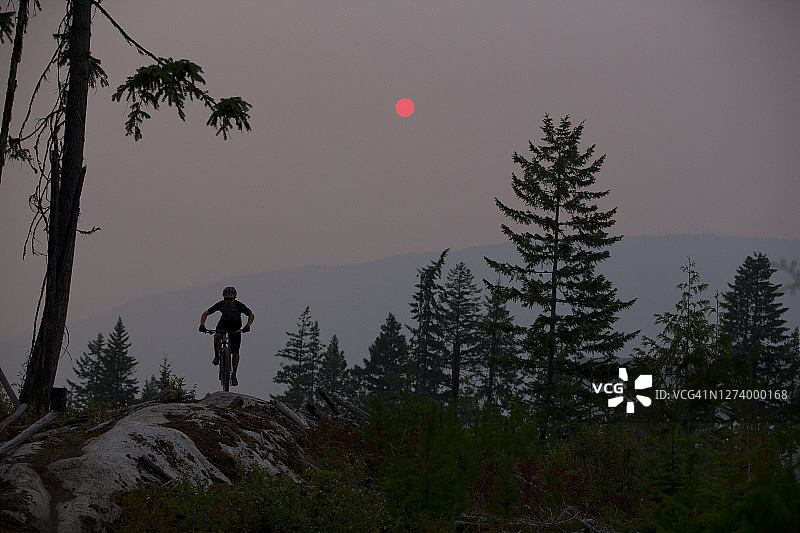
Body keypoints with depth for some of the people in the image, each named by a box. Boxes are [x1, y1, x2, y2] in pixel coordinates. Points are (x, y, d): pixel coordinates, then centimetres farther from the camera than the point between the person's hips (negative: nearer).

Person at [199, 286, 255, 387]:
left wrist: (247, 326, -37)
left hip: (236, 327, 0)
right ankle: (217, 356, -11)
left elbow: (251, 315, -19)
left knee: (235, 352, -7)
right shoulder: (220, 304, -26)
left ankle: (234, 375, 7)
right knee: (217, 336, -35)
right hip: (223, 323, 0)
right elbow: (205, 314, -19)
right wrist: (202, 325, -37)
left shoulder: (239, 305, -29)